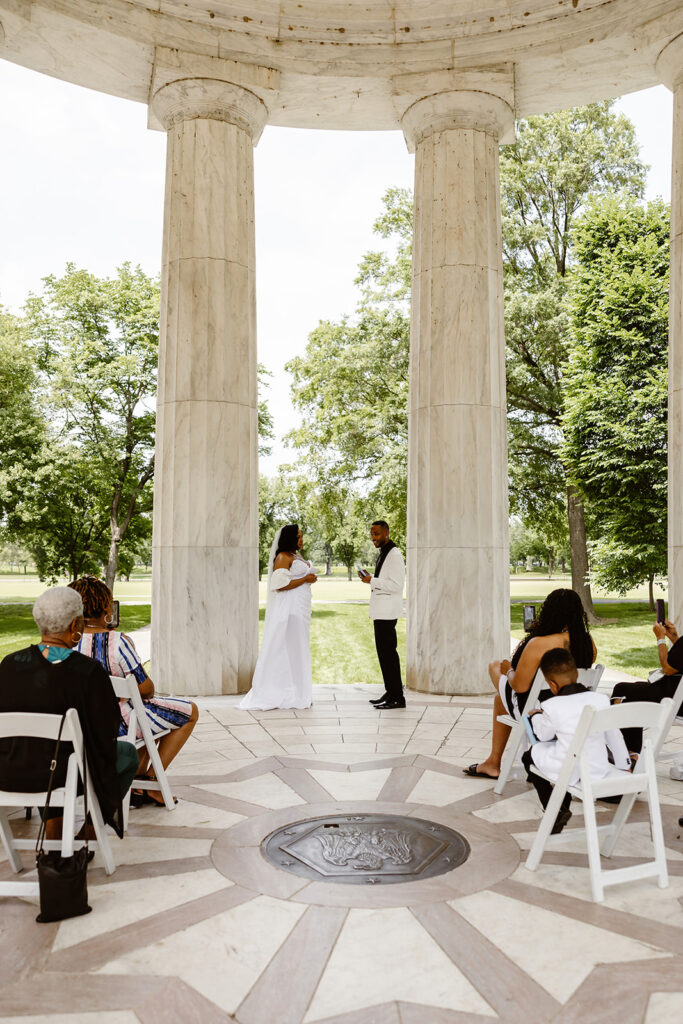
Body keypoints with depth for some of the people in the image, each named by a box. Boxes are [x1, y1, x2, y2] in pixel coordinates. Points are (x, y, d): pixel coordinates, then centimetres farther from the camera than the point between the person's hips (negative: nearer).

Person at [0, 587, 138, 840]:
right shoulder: (89, 671, -21)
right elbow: (105, 733, -13)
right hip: (63, 776, -4)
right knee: (127, 753, 26)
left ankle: (53, 834, 37)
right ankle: (89, 836, 32)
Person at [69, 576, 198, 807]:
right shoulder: (117, 642, -25)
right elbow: (145, 687, -19)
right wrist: (149, 693, 5)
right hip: (117, 724, -8)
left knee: (153, 714, 34)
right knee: (191, 712, 13)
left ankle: (136, 782, 29)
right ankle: (151, 781, 14)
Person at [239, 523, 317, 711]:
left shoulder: (297, 556, 18)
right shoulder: (283, 557, -11)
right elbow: (280, 584, -22)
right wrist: (305, 579, -15)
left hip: (300, 610, 10)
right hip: (288, 609, -10)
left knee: (297, 651, 10)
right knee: (285, 650, -8)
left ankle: (297, 694, 15)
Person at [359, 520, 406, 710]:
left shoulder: (394, 555, -13)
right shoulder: (383, 554, 18)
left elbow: (396, 585, -20)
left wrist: (372, 581, -16)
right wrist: (370, 579, 9)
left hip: (387, 612, -10)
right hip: (380, 611, 10)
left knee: (388, 652, -8)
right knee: (383, 651, 13)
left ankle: (397, 697, -4)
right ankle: (390, 692, 21)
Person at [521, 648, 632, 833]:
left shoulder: (552, 707, -16)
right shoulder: (601, 699, -4)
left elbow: (543, 735, 4)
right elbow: (614, 735, 10)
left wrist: (536, 716, 26)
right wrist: (624, 765, 26)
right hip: (599, 769, 5)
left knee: (530, 754, 19)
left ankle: (555, 812, 12)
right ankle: (563, 807, 40)